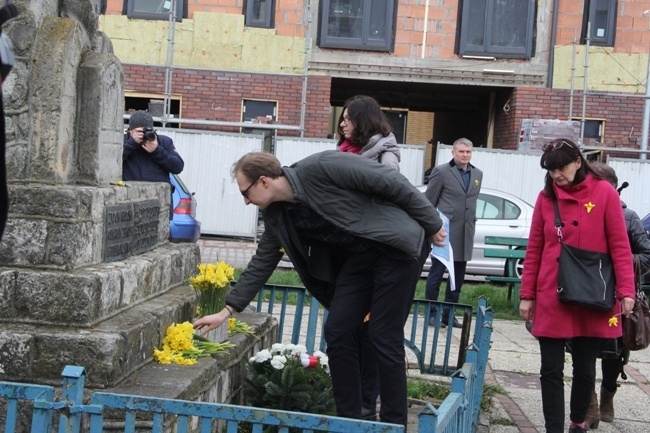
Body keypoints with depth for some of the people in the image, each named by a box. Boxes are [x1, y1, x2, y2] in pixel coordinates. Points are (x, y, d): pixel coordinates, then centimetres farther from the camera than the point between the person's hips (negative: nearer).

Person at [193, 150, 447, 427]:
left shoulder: (320, 167, -23)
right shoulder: (276, 215, 1)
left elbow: (392, 182, -19)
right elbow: (262, 262, 12)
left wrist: (432, 225, -11)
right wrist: (227, 310, 11)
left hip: (396, 246, -7)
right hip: (357, 257, 7)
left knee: (384, 337, -8)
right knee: (337, 332, 1)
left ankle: (394, 424, 4)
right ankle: (348, 420, 12)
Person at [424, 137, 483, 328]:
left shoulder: (477, 174, 13)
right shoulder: (441, 172, -3)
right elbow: (428, 201, -1)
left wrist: (471, 223, 14)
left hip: (465, 234, 5)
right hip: (445, 231, -5)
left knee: (458, 276, 9)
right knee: (436, 273, 0)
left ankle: (449, 314, 18)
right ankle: (431, 314, 9)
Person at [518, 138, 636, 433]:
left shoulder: (604, 193, -4)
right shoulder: (546, 197, 4)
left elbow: (619, 246, -5)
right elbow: (534, 250, 7)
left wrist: (625, 291, -10)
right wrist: (527, 295, 6)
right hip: (551, 298, 2)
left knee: (585, 368, 12)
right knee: (551, 370, 1)